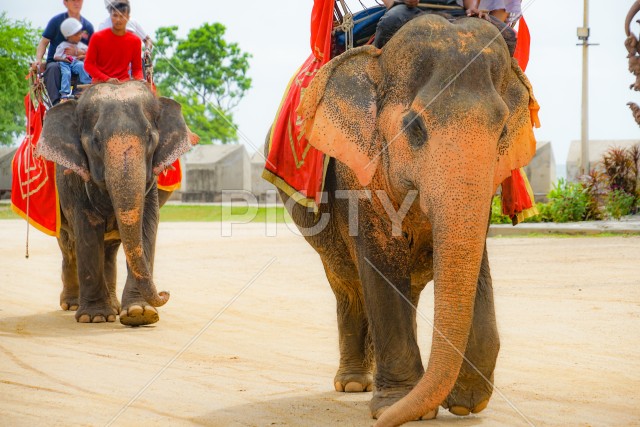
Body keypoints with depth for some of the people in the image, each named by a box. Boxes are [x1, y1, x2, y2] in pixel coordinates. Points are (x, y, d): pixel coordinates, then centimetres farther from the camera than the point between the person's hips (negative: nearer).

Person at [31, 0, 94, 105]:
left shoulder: (88, 26, 9)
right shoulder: (56, 21, 3)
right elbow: (44, 42, 3)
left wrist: (76, 52, -14)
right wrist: (38, 59, -14)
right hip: (55, 61, -1)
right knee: (53, 67, -37)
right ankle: (56, 102, -47)